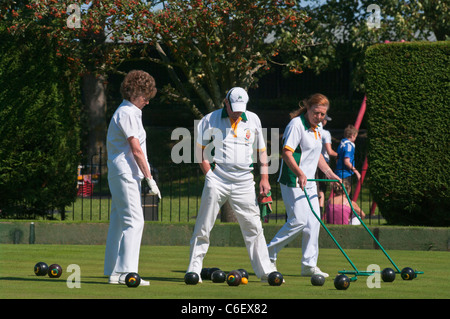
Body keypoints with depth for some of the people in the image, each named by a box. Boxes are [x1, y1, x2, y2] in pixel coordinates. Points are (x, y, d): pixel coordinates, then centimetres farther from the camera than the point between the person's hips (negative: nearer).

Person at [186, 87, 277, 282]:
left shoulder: (253, 120, 8)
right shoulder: (210, 120, 0)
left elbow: (262, 149, 16)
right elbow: (199, 149, 6)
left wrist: (264, 178, 10)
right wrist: (209, 174, -3)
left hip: (244, 182, 2)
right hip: (217, 181, -2)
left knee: (253, 227, 3)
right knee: (203, 227, -3)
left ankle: (265, 271, 9)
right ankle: (194, 269, 3)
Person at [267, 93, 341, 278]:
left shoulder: (317, 128, 13)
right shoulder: (296, 124, -15)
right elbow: (286, 153, -23)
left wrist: (329, 173, 22)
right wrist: (299, 174, -34)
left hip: (309, 182, 9)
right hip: (293, 181, -9)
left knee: (313, 222, 5)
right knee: (298, 220, -13)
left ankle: (309, 265, 10)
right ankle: (269, 254, 1)